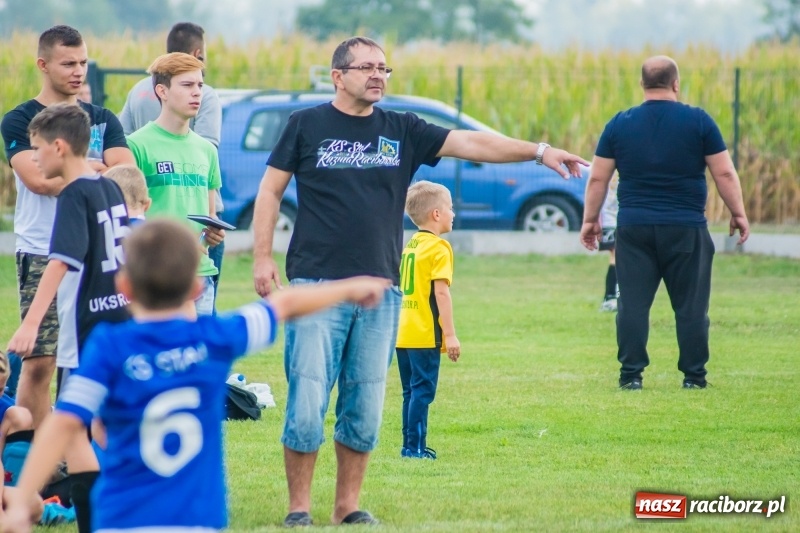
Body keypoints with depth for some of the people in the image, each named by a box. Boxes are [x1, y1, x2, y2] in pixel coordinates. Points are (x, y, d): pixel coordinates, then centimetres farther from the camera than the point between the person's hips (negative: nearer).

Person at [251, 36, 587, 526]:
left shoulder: (402, 131, 9)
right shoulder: (307, 125, 2)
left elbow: (470, 143, 2)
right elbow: (271, 190, 7)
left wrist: (538, 151, -9)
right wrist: (263, 257, -1)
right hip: (316, 286, -3)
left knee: (365, 411, 5)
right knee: (307, 403, -7)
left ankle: (348, 506, 16)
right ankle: (298, 508, 4)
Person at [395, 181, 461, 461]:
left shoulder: (409, 245, 15)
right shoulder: (439, 248, -10)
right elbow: (441, 292, -17)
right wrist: (450, 334, -16)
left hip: (404, 333, 8)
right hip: (425, 335, -8)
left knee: (412, 392, 13)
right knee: (422, 390, -5)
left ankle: (410, 445, 15)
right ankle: (415, 446, -7)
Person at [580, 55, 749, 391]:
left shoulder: (620, 124, 3)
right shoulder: (698, 121, -2)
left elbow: (598, 178, 5)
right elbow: (725, 173, -1)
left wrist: (590, 219, 15)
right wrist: (738, 214, 9)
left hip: (634, 227, 2)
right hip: (686, 228, -1)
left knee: (633, 303, 4)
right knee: (691, 304, 5)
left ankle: (631, 375, 1)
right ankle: (694, 376, 6)